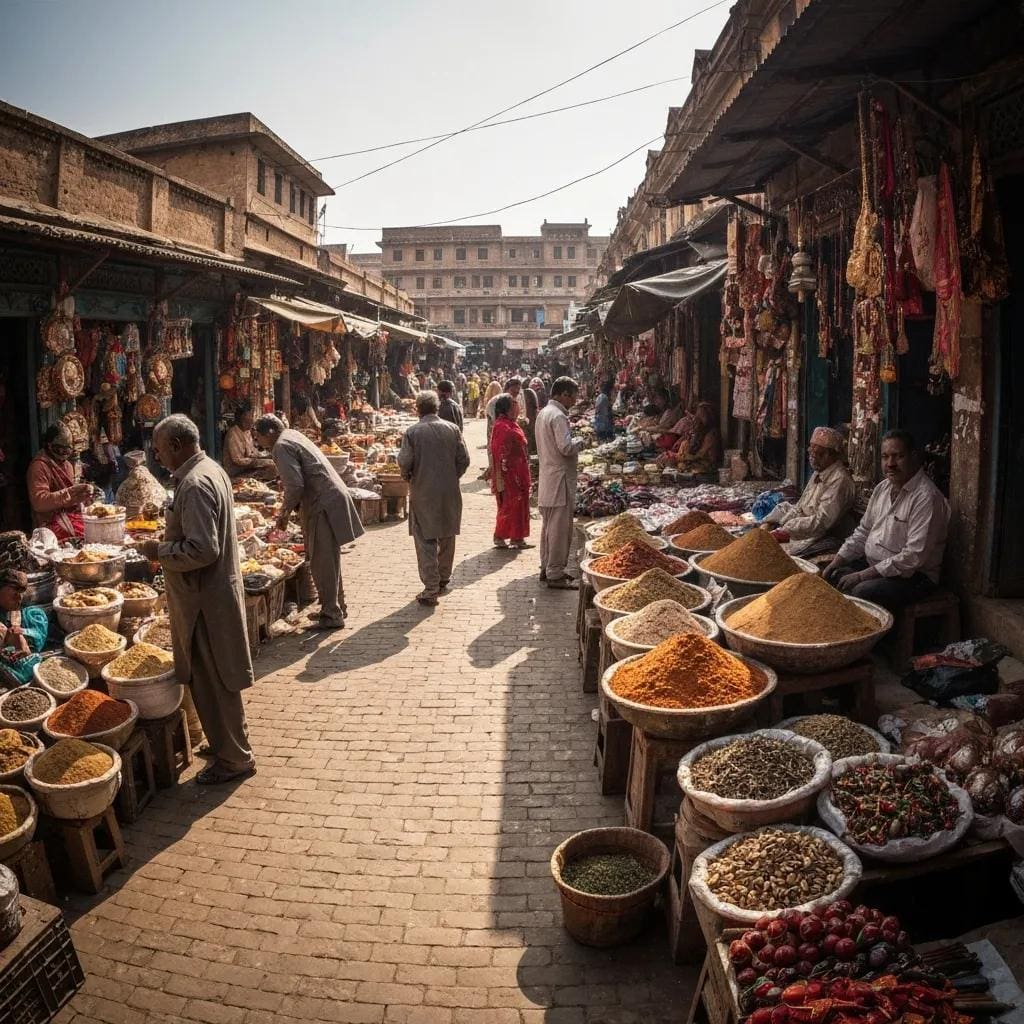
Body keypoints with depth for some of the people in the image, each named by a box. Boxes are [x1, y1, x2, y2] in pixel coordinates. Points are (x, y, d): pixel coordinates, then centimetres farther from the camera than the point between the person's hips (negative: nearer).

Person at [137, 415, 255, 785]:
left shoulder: (195, 484, -23)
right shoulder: (210, 469, 9)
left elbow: (202, 550, -28)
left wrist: (159, 551, -15)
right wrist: (168, 540, 12)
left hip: (205, 598, -10)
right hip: (216, 590, 10)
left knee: (212, 682, 3)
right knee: (213, 678, 21)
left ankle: (234, 758, 16)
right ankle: (230, 744, 34)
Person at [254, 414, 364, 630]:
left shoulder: (282, 446, -12)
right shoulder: (293, 436, 18)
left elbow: (295, 485, -21)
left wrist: (285, 513, -7)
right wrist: (289, 509, 22)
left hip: (324, 506, -10)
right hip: (332, 498, 10)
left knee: (322, 563, -3)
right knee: (329, 560, 18)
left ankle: (331, 615, 3)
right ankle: (335, 608, 28)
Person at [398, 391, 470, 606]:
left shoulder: (412, 432, -10)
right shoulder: (452, 429, -1)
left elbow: (404, 462, -13)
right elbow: (464, 460, -1)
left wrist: (408, 477, 8)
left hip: (423, 493, -3)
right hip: (449, 492, 3)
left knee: (425, 541, 1)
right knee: (447, 537, 19)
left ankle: (431, 589, -4)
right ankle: (443, 578, 35)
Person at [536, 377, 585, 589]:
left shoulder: (543, 413, 14)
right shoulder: (558, 416, -18)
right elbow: (566, 447, -26)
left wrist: (574, 444, 14)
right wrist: (579, 443, -6)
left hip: (547, 479, 10)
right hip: (559, 478, -10)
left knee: (548, 526, 17)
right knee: (560, 529, -4)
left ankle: (547, 568, 25)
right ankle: (555, 575, 0)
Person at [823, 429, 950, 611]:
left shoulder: (927, 497, -19)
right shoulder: (883, 488, 8)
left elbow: (914, 557, -25)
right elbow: (863, 532, 16)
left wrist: (862, 575, -23)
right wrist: (836, 562, 2)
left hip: (911, 575, -8)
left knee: (862, 592, -31)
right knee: (829, 576, -5)